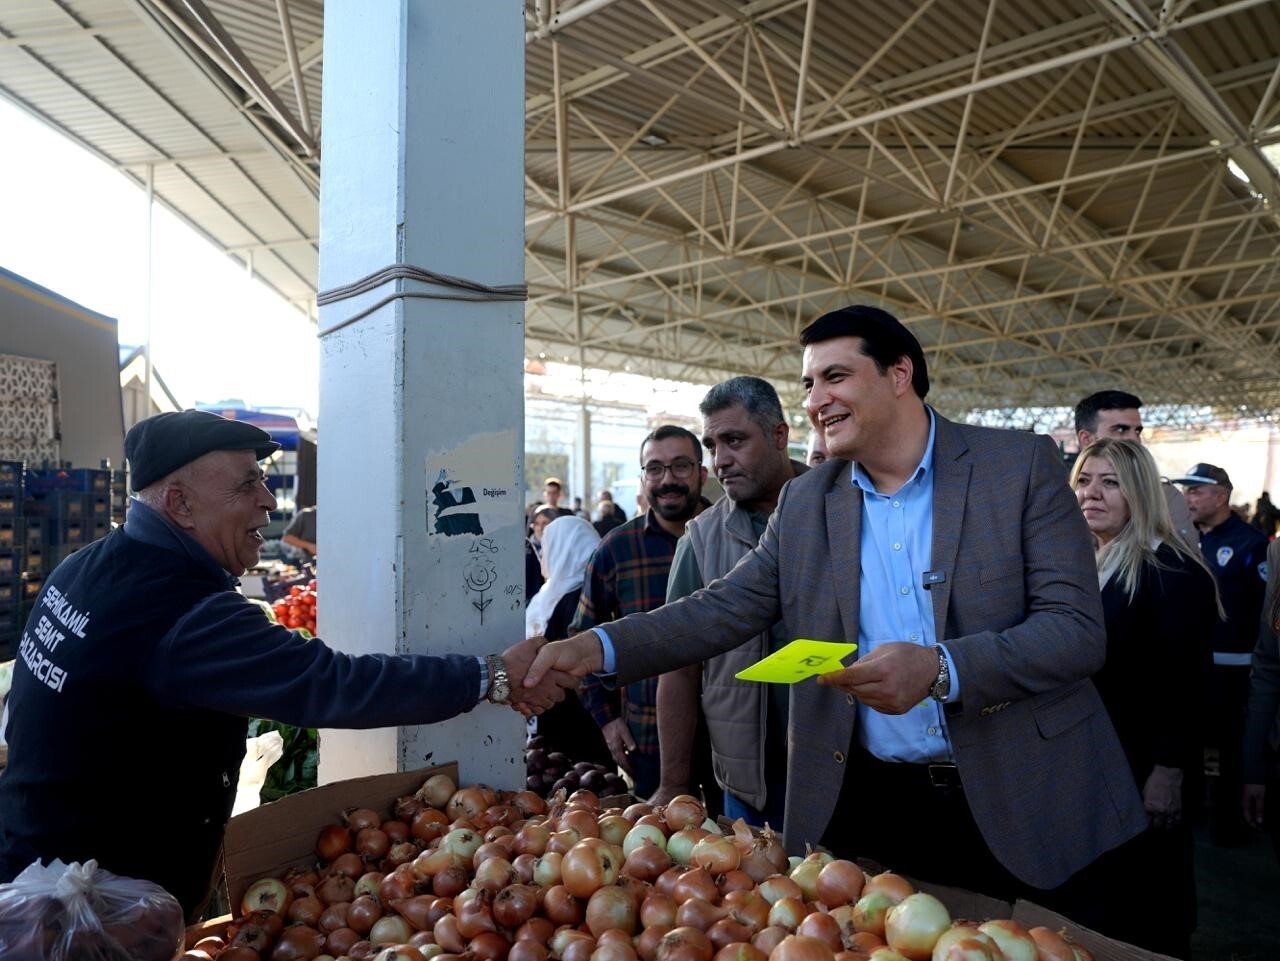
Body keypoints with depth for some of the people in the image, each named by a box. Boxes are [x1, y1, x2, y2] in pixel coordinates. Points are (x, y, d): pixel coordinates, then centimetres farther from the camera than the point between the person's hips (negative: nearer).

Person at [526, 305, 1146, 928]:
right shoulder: (804, 503, 5)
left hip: (1025, 806, -2)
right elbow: (724, 609, 2)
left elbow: (1078, 629, -11)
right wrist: (598, 647, -13)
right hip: (870, 805, 2)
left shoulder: (1021, 464, -6)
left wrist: (940, 670, -28)